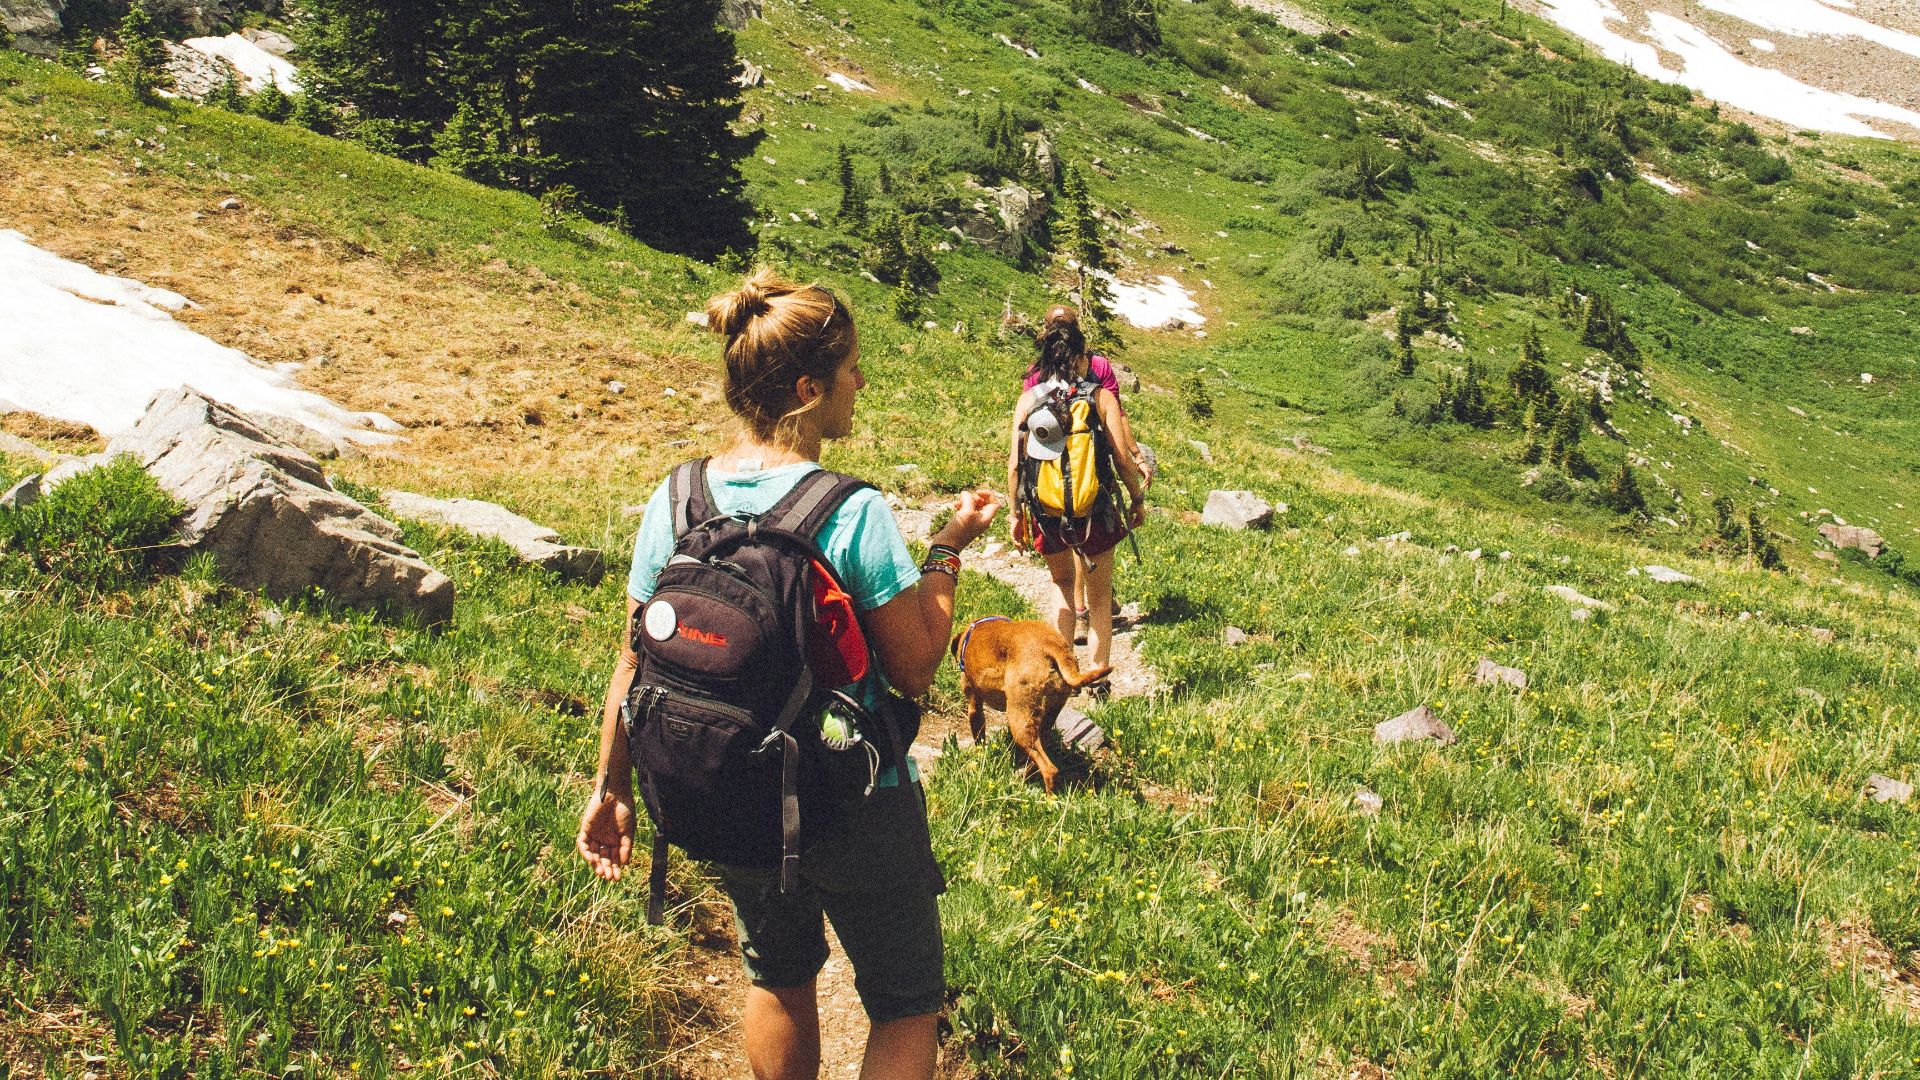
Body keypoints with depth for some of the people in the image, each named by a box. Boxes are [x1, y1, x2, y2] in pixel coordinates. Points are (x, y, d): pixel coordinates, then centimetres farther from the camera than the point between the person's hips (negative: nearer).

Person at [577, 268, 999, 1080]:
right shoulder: (854, 515, -22)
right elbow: (915, 668, -15)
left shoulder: (675, 500, -8)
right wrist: (949, 550, -5)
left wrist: (612, 786, 9)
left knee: (778, 975, 29)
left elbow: (636, 661, -1)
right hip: (855, 805, -5)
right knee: (905, 1007, 15)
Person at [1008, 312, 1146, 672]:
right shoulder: (1101, 397, -7)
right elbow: (1122, 458, -9)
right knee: (1099, 595, 17)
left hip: (1046, 511, 2)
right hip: (1094, 506, -2)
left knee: (1062, 584, 26)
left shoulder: (1029, 399, -2)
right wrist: (1137, 500, 5)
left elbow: (1015, 464, -3)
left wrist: (1017, 512, 8)